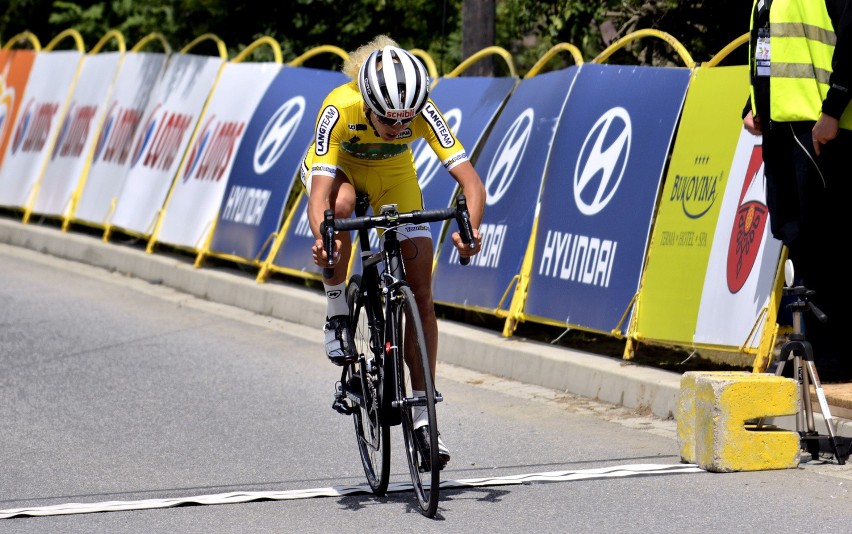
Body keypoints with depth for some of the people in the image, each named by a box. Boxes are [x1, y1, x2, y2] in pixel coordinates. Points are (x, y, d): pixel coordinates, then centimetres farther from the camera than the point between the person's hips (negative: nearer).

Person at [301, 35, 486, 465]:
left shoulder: (423, 112, -34)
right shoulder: (340, 109, -38)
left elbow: (470, 180, -39)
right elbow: (320, 193, -44)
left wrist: (471, 229, -58)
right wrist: (321, 238, -63)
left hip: (393, 176, 2)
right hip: (338, 167, -2)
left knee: (420, 291, -10)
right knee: (342, 205, -39)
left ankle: (422, 417, -4)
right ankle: (337, 315, -16)